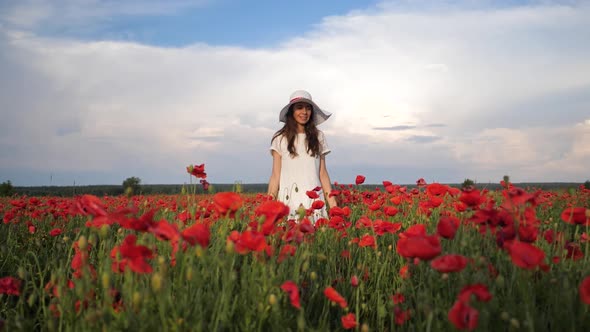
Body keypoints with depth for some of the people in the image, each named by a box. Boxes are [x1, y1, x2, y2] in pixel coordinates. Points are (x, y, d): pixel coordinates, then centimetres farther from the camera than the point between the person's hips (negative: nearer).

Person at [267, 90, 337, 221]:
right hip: (288, 200, -1)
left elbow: (323, 173, 10)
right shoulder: (280, 138, 6)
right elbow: (275, 175, 4)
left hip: (314, 200, 1)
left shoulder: (318, 136, 11)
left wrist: (333, 206, 3)